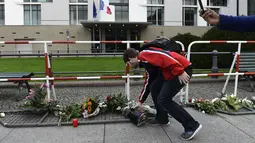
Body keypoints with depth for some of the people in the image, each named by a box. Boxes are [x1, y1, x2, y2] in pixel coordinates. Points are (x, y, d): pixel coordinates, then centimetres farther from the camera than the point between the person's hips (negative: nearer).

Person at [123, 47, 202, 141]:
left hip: (183, 69, -10)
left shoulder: (144, 55, -9)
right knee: (154, 88, 14)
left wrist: (179, 72, -23)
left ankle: (192, 126, -1)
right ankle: (162, 119, 27)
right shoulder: (146, 62, 21)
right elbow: (148, 83, 28)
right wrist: (141, 101, 35)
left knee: (164, 100, -9)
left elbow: (165, 57, -23)